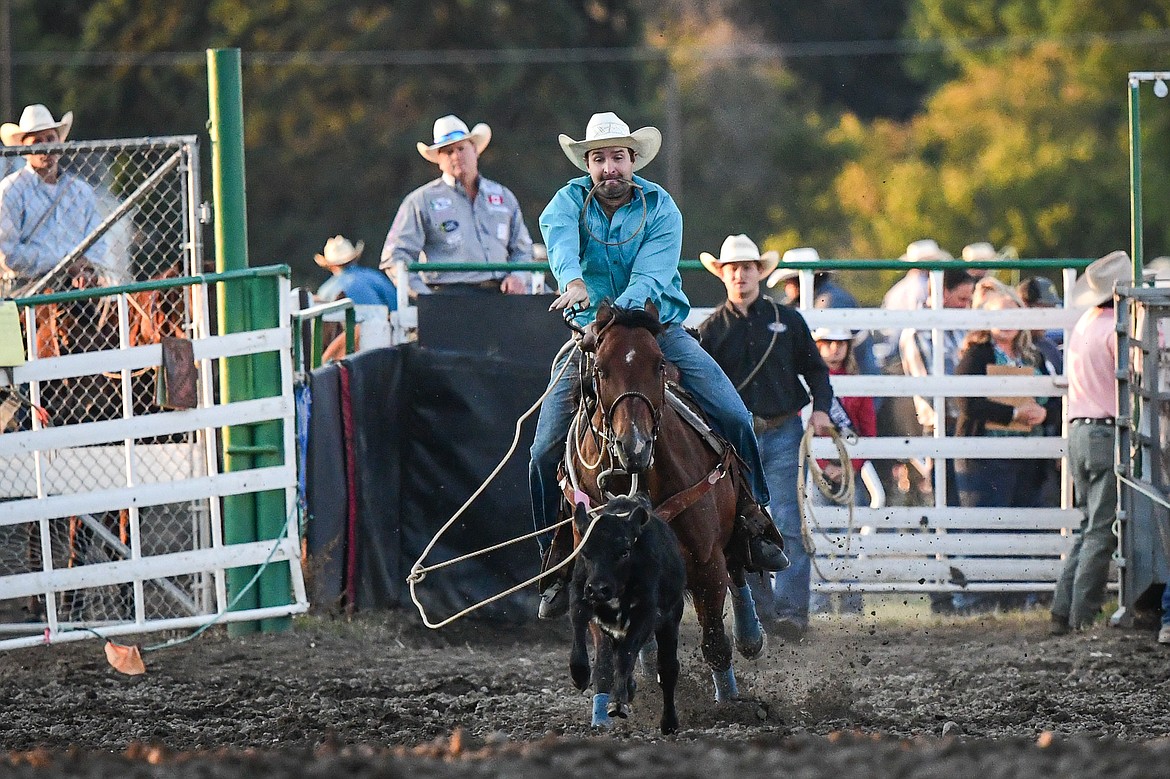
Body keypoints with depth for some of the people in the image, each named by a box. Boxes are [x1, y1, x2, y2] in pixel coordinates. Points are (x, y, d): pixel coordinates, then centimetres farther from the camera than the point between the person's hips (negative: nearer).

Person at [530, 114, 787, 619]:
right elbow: (559, 236, -28)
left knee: (733, 418, -16)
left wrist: (618, 311, -40)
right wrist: (573, 282, -50)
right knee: (546, 450, -12)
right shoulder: (571, 201, -4)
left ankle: (752, 516, 5)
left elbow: (651, 276, -21)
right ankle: (556, 557, 5)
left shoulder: (660, 208, -6)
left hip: (659, 329, 0)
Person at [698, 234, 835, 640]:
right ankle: (759, 610, 14)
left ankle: (791, 611, -11)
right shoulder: (712, 329, 6)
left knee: (788, 524, -9)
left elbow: (815, 370, 13)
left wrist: (821, 408, -3)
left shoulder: (787, 320, 6)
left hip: (783, 435, -1)